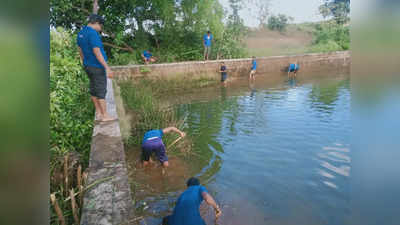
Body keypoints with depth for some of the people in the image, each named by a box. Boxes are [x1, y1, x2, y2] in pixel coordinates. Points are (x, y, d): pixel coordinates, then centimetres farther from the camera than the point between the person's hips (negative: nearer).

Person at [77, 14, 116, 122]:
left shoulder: (81, 33, 11)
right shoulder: (93, 33, -18)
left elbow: (80, 50, 19)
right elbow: (97, 52, -23)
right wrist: (107, 67, -23)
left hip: (88, 66, 9)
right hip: (97, 66, -9)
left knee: (94, 89, 14)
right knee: (101, 90, -2)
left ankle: (98, 113, 24)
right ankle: (105, 115, 5)